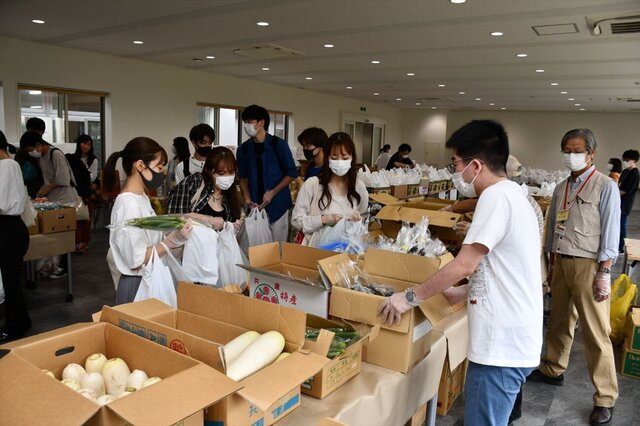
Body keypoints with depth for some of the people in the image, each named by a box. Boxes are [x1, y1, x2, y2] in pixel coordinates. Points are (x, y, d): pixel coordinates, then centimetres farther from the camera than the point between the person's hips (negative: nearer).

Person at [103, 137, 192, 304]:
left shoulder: (142, 198, 7)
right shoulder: (129, 204, -22)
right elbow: (137, 261, -23)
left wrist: (175, 235, 1)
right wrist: (172, 241, -24)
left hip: (151, 280, 9)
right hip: (138, 284, -9)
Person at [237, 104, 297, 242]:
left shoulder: (278, 144, -4)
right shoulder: (243, 149, 6)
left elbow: (292, 173, -2)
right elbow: (243, 177, 13)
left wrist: (272, 192, -11)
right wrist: (247, 200, -2)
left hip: (277, 204, -3)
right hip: (255, 206, 3)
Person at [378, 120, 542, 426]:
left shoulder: (496, 196, -18)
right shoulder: (511, 194, 14)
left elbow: (464, 265, -22)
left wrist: (411, 297, -13)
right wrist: (463, 293, 21)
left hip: (502, 344, -10)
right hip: (512, 338, 10)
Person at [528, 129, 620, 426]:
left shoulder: (605, 187, -7)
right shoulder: (561, 188, 11)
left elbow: (610, 232, -10)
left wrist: (604, 273, -14)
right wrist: (552, 264, 16)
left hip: (588, 265, -6)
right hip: (561, 262, 6)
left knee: (596, 332, -1)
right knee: (559, 321, 18)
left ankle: (605, 398, 10)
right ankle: (553, 369, 36)